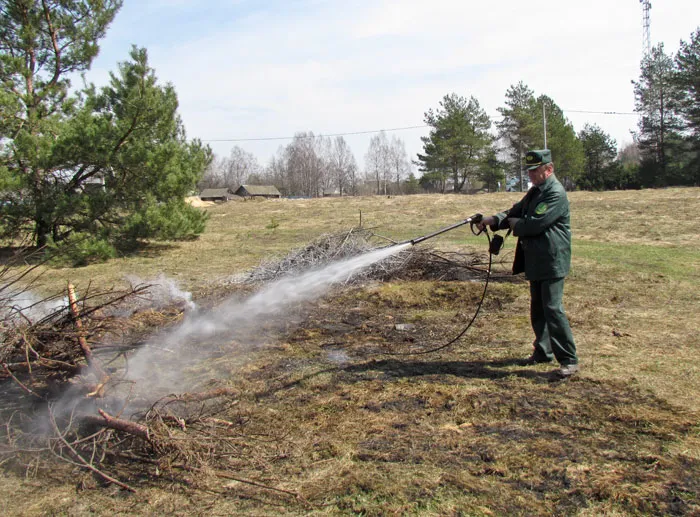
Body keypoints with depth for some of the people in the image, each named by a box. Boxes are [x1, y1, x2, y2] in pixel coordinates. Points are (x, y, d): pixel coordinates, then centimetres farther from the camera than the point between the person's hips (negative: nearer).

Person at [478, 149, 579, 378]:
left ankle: (569, 360, -4)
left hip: (552, 261, -10)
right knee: (538, 309, 16)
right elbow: (516, 212, 16)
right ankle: (543, 351, 28)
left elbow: (535, 224, -23)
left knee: (553, 308, -11)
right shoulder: (535, 191, 16)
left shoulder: (556, 194, -16)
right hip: (536, 261, 10)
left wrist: (514, 224, -5)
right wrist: (494, 220, -2)